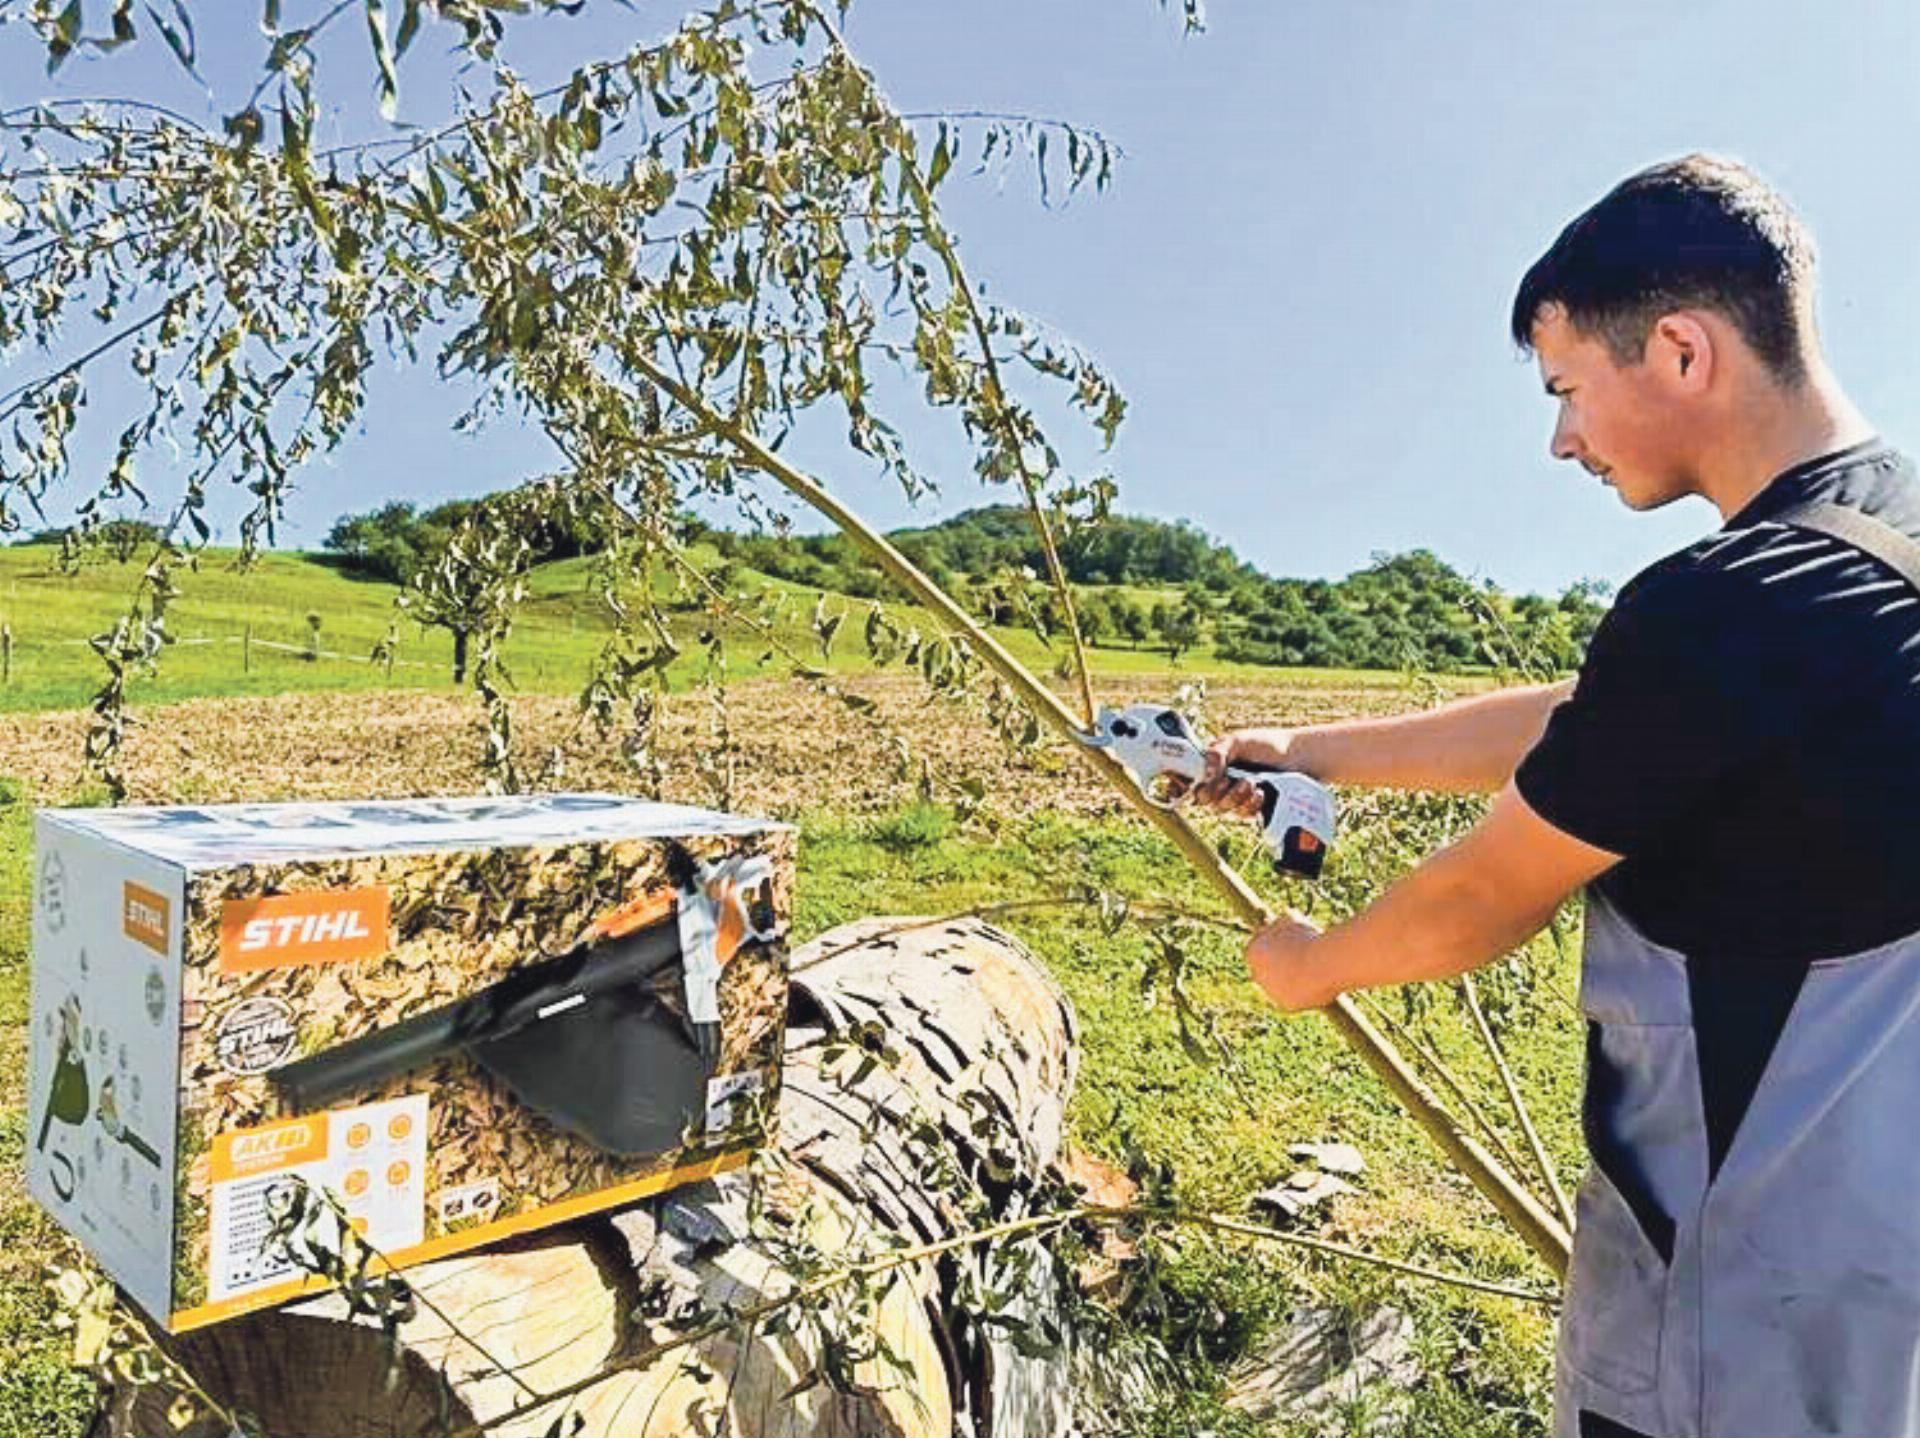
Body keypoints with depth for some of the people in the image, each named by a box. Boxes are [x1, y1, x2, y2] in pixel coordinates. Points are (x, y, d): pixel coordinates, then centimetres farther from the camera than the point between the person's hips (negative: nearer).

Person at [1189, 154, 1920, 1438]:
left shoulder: (1725, 609, -26)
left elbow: (1483, 904, -16)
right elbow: (1563, 725, 11)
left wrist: (1309, 967, 3)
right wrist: (1314, 750, 14)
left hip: (1754, 1296, -9)